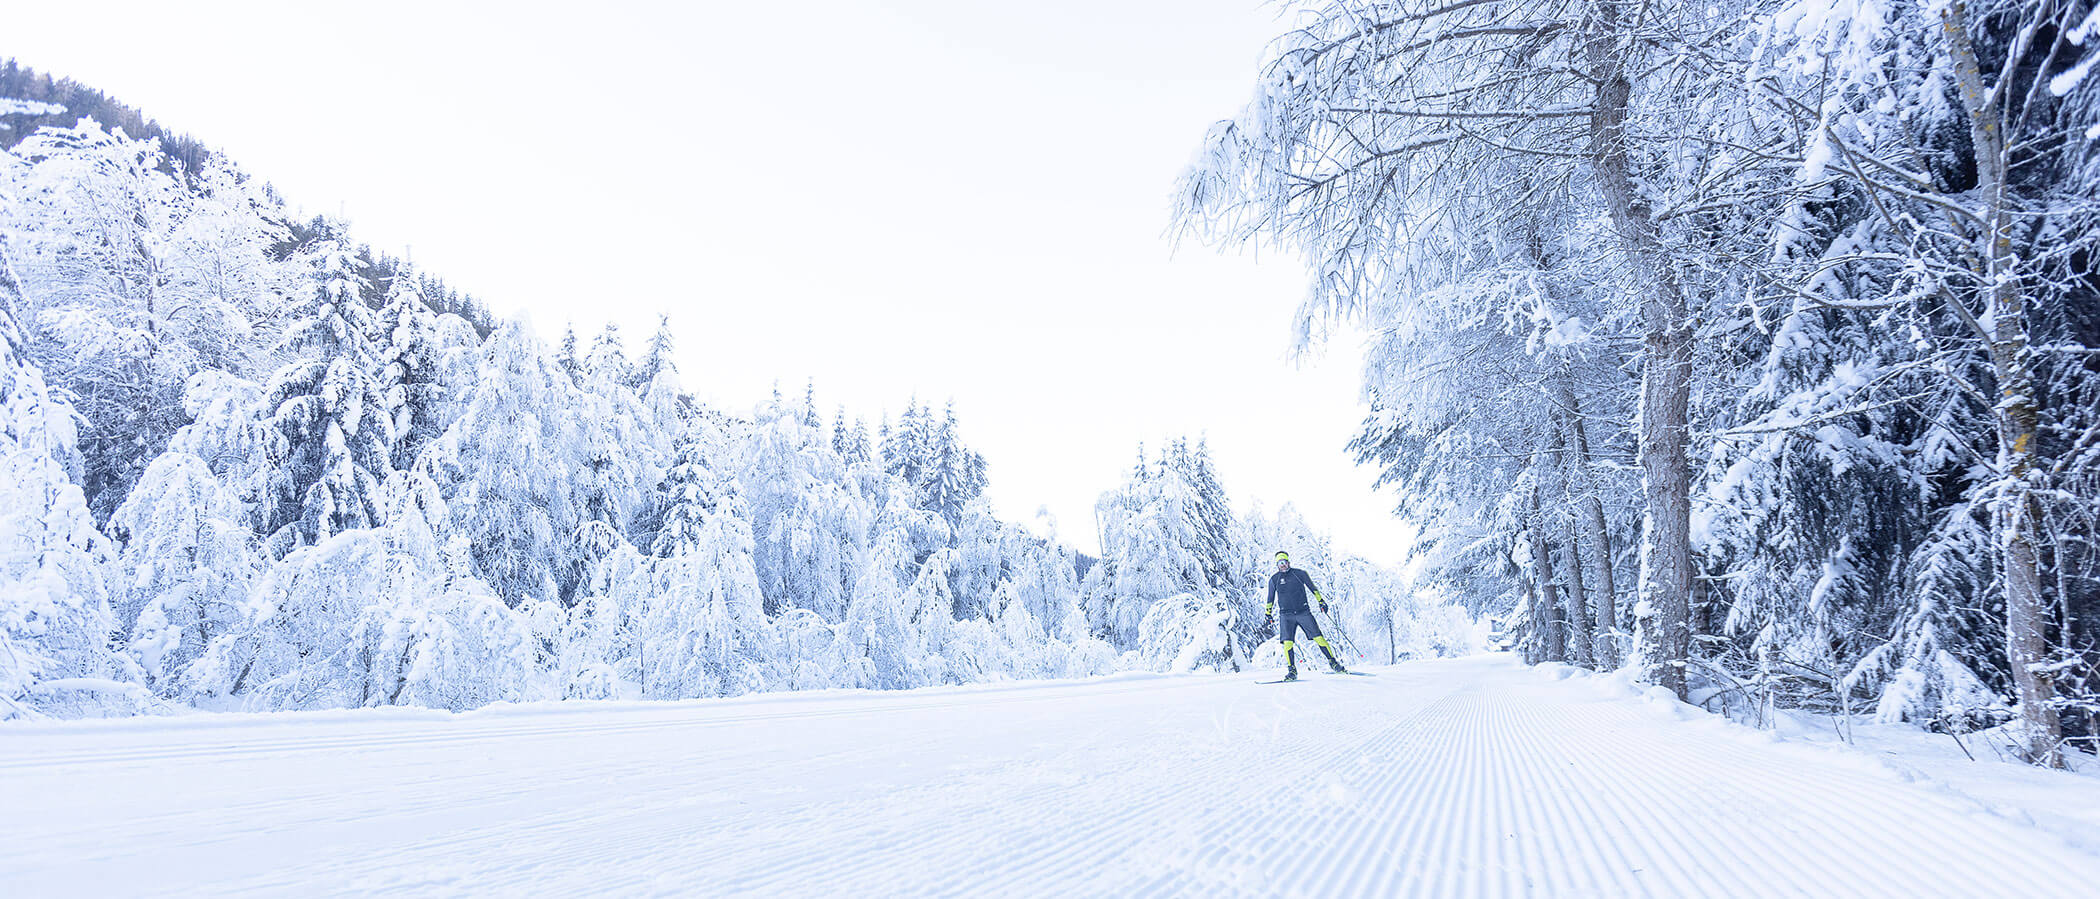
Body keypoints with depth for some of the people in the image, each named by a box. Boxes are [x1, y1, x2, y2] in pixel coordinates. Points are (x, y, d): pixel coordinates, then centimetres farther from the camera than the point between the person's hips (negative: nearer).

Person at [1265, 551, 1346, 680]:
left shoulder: (1300, 574, 4)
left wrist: (1321, 601, 4)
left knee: (1318, 637, -6)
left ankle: (1333, 662, 5)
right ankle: (1292, 670, -4)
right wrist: (1269, 614, 12)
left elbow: (1312, 588, 12)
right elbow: (1270, 599, 15)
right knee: (1287, 642, -13)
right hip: (1286, 615, 1)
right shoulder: (1274, 579, 8)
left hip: (1303, 612, -1)